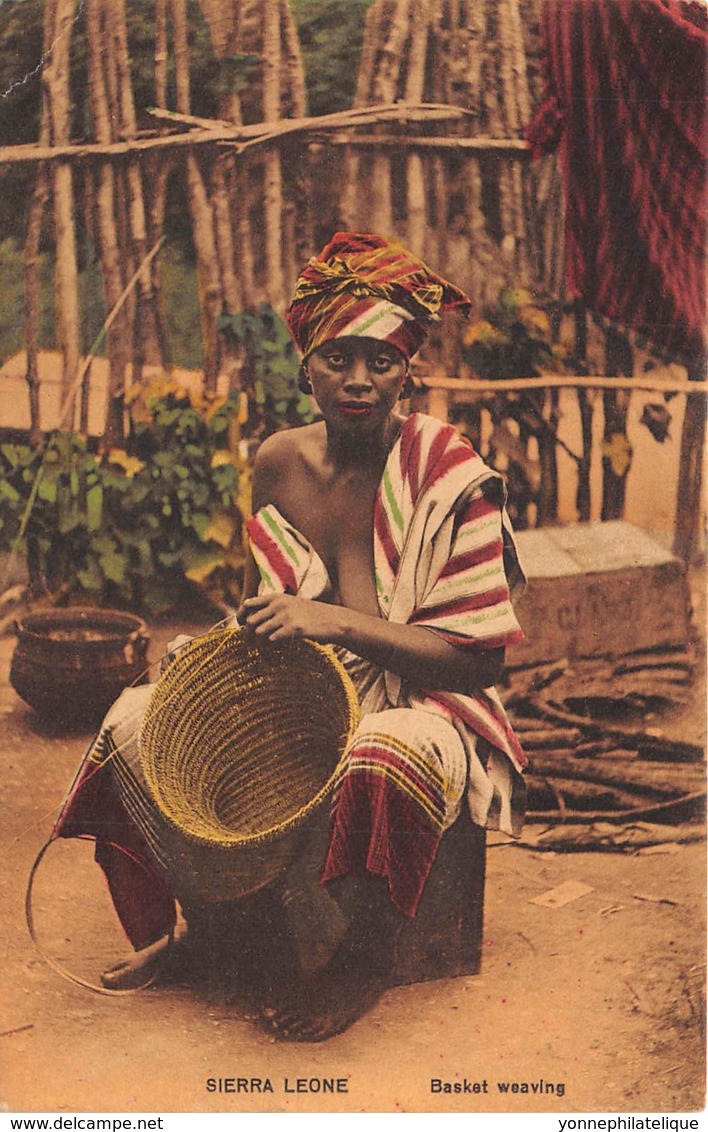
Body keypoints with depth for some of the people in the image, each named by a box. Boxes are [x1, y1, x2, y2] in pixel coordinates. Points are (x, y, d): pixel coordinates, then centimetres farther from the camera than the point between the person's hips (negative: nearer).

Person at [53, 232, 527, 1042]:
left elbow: (478, 657, -19)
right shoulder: (280, 461, 1)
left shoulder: (447, 475, -16)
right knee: (137, 723, -9)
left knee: (382, 764, -40)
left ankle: (361, 962, -13)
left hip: (423, 703, -6)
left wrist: (335, 621, -27)